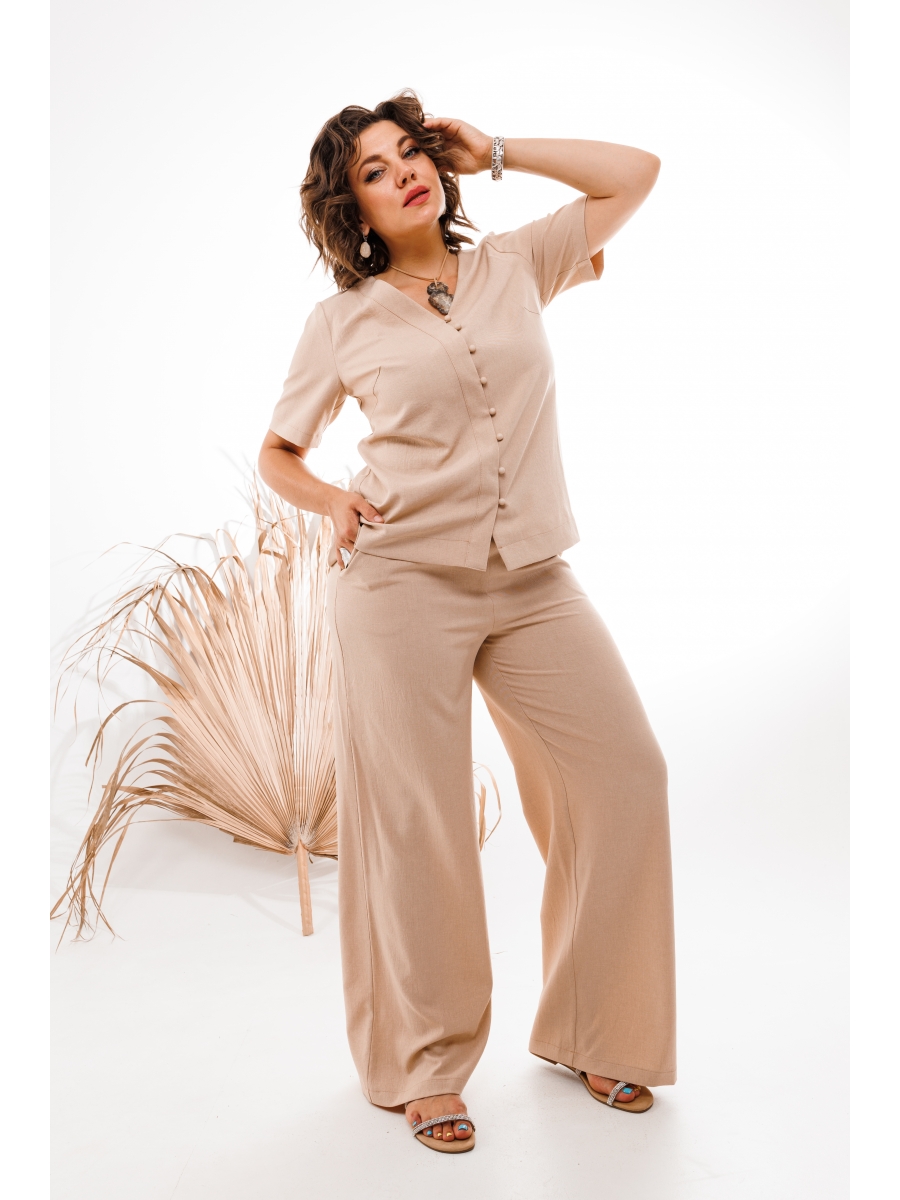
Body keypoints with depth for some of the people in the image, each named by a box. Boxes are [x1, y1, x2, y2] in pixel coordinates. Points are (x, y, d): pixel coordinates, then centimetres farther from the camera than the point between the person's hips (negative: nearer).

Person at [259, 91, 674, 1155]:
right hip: (402, 585, -3)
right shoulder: (344, 320, 5)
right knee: (415, 820, 0)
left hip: (532, 584, 3)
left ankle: (585, 1029, 18)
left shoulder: (515, 267, 11)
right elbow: (276, 454, 13)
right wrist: (333, 504, -7)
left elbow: (635, 174, 11)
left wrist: (492, 150, 11)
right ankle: (426, 1066, 18)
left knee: (624, 776, -1)